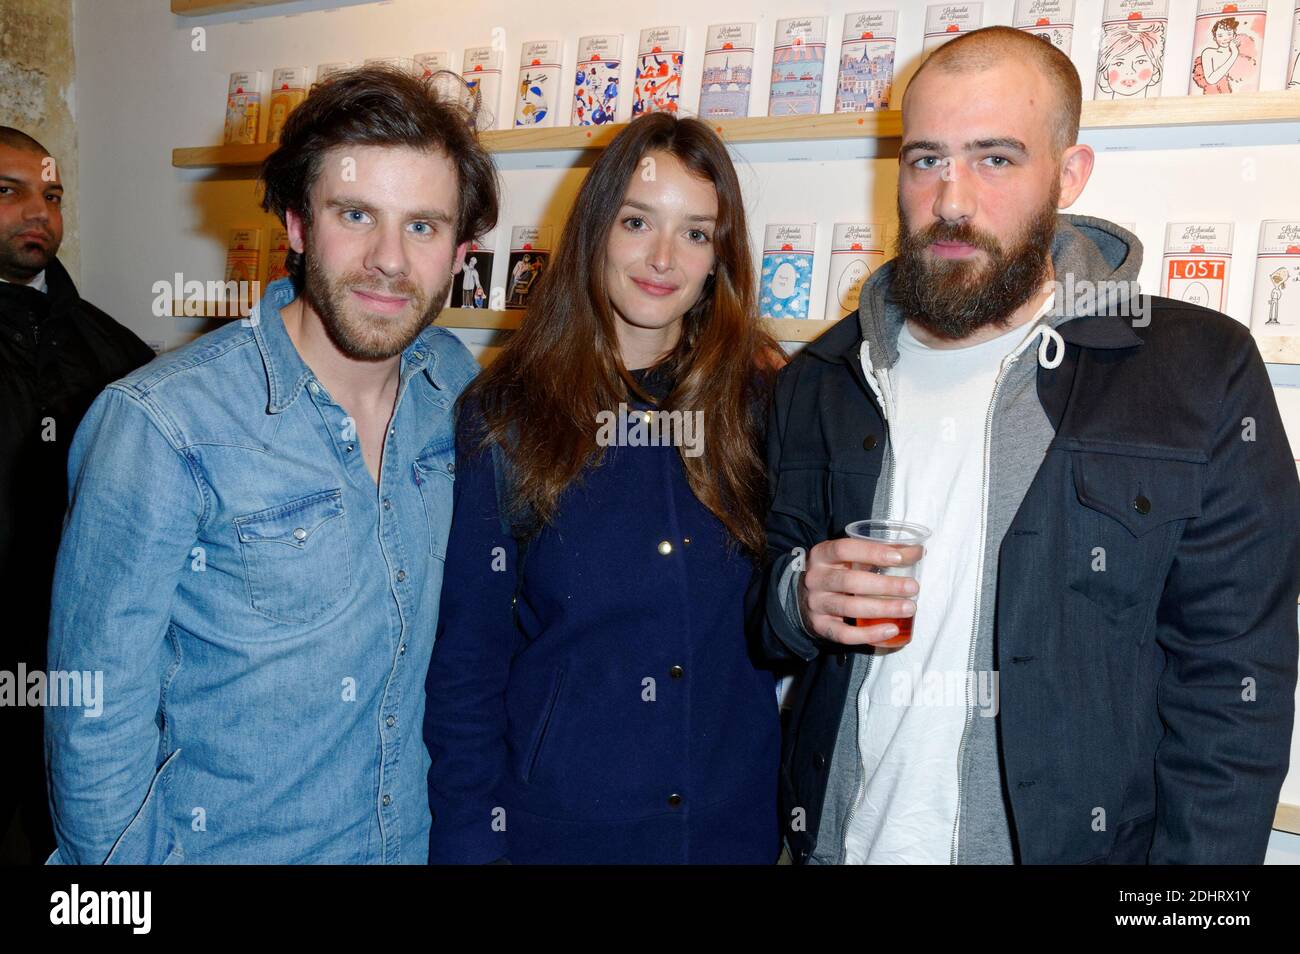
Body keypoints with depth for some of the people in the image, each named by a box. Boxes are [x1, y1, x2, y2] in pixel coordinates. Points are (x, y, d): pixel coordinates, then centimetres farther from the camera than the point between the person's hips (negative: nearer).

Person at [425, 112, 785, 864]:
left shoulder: (762, 400, -3)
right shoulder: (507, 414, -6)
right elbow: (467, 658, -4)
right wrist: (470, 839, -6)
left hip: (736, 822, 2)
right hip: (556, 825, -1)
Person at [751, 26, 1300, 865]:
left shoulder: (1201, 375, -8)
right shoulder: (821, 381, 2)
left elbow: (1231, 686, -9)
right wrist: (798, 599, -12)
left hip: (1076, 839, -2)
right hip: (841, 838, 3)